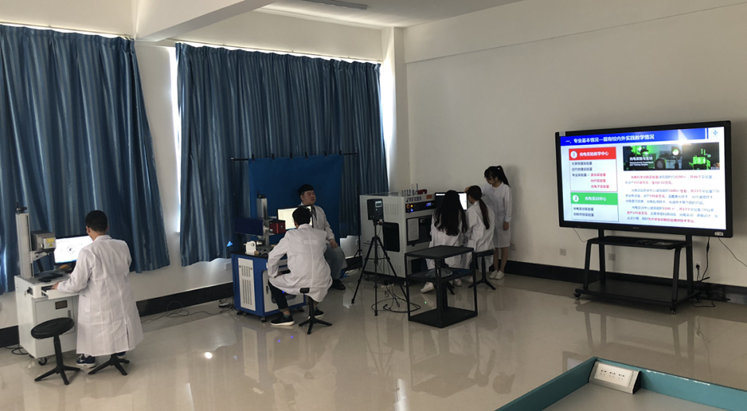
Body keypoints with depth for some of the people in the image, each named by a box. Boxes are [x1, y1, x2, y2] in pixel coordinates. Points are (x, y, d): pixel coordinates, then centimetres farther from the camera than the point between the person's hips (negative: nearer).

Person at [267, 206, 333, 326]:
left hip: (300, 283, -4)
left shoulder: (290, 235, -1)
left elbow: (273, 256, 5)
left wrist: (273, 274, 23)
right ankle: (314, 308, 39)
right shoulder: (321, 235, 7)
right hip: (321, 282, 4)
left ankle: (286, 316, 20)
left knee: (273, 282, 21)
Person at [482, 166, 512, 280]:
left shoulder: (505, 188, -17)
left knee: (504, 246, 7)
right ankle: (495, 269, 20)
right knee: (493, 245, 10)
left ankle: (502, 270, 16)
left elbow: (508, 205, -13)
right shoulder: (487, 187, -3)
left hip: (502, 220, -5)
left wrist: (506, 221, -11)